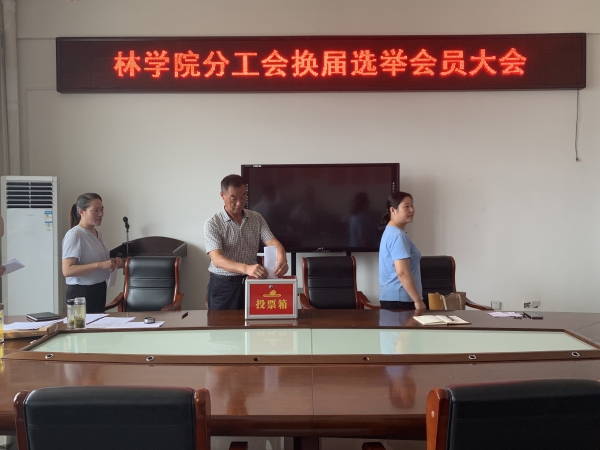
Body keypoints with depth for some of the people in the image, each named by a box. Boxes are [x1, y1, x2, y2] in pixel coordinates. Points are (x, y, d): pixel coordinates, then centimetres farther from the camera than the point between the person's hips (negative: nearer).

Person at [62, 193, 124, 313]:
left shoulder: (97, 233, 9)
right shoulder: (74, 235, -16)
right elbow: (67, 270, -24)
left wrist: (112, 262, 4)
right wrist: (99, 265, -30)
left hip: (99, 290, 8)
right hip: (81, 293, -8)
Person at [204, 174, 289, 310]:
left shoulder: (256, 218, 2)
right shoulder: (212, 224, -12)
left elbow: (272, 242, -7)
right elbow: (217, 259, -23)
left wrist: (282, 258, -31)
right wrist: (246, 268, -41)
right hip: (223, 285, -3)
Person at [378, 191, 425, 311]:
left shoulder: (391, 232, 15)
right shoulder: (397, 235, -17)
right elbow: (402, 272, -25)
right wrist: (418, 300, -20)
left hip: (391, 296, 10)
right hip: (399, 299, -10)